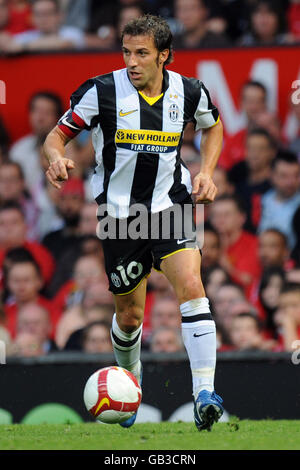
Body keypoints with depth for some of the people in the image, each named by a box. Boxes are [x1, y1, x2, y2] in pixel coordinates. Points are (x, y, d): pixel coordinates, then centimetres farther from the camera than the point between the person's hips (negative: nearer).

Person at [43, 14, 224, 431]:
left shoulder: (189, 92, -3)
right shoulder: (102, 92, -10)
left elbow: (213, 125, 20)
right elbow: (57, 135, -3)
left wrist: (206, 173, 5)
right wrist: (57, 157, -26)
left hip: (169, 206, 1)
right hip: (119, 213, 0)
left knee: (191, 286, -23)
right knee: (129, 316, 8)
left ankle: (204, 393, -26)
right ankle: (130, 380, 41)